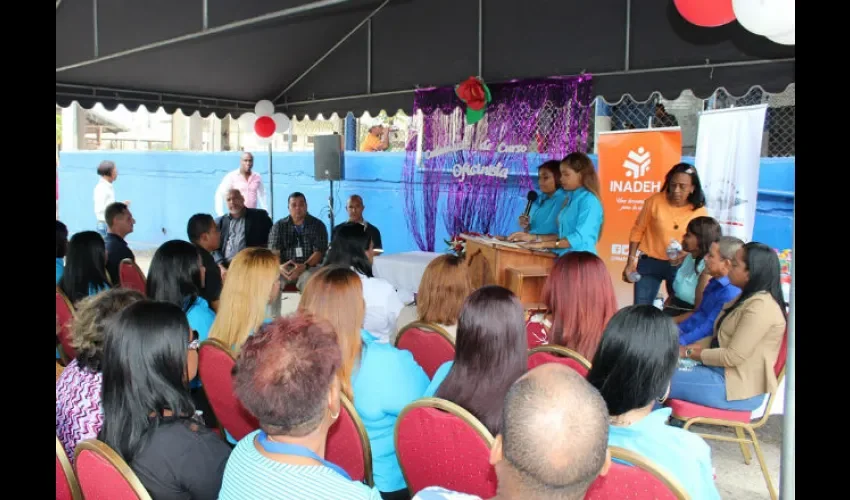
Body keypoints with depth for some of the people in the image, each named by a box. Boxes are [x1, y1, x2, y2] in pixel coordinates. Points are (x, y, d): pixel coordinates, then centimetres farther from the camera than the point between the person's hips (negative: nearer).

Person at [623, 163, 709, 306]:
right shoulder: (655, 201, -12)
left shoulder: (700, 211, -8)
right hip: (649, 263, -1)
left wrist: (687, 254, -20)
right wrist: (631, 260, -5)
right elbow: (637, 231, -2)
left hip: (680, 266, 2)